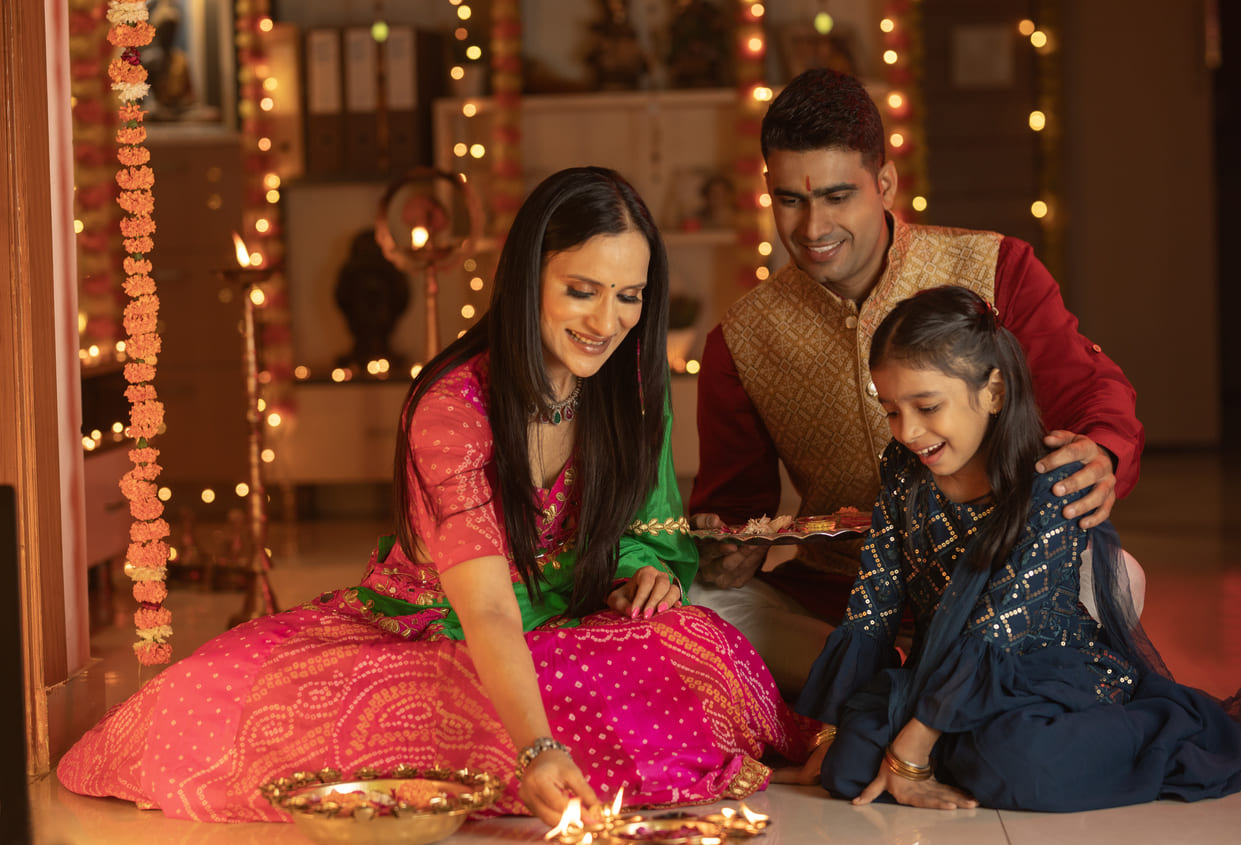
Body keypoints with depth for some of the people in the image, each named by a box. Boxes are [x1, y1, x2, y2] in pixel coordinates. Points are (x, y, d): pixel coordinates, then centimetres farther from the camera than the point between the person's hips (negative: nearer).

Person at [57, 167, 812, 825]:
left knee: (694, 644, -30)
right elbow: (487, 612, -36)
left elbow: (645, 519, 11)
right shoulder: (453, 408, -25)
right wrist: (538, 750, -52)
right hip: (430, 636, -4)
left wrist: (649, 568, -14)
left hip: (578, 633, 5)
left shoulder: (631, 383, -6)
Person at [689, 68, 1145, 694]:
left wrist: (1102, 457, -30)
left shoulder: (994, 270, -2)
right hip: (832, 602, 3)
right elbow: (735, 502, 9)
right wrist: (723, 559, -16)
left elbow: (1091, 389, -5)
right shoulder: (740, 342, 4)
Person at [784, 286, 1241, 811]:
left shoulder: (1053, 486, -18)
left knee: (1017, 761, -36)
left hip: (1058, 684, -5)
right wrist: (833, 731, 0)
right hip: (940, 680, 5)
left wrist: (911, 750, -23)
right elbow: (872, 605, 4)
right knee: (849, 764, -20)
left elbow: (993, 635, -21)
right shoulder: (905, 470, 1)